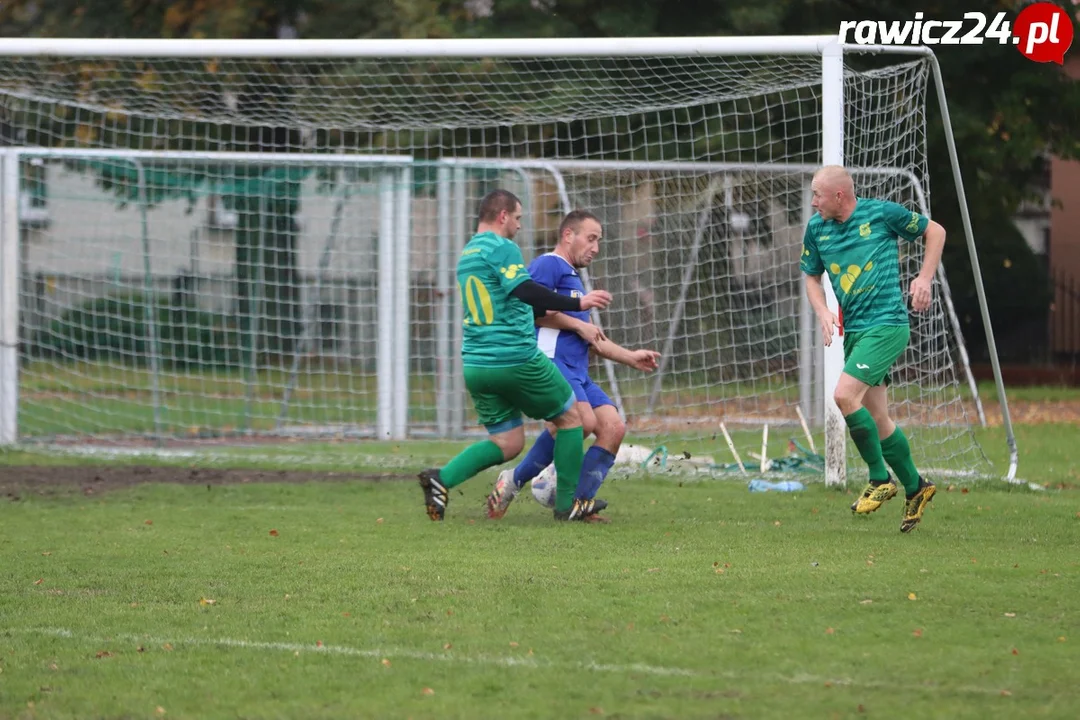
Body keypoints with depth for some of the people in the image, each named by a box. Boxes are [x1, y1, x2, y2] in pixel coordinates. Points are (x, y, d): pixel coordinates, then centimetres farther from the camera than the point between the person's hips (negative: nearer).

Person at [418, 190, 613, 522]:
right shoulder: (500, 248, -10)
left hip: (475, 365, 8)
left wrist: (549, 310, 32)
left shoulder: (466, 254, 18)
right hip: (516, 358, -8)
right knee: (570, 417, 11)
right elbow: (525, 290, -25)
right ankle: (567, 504, 13)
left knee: (507, 442, 12)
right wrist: (577, 303, -23)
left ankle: (442, 477, -9)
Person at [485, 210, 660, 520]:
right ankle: (515, 480, -14)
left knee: (613, 427, -6)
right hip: (549, 362, -10)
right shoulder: (548, 265, 0)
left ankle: (577, 503, -6)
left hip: (578, 372, 10)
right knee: (582, 420, -29)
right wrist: (579, 325, -9)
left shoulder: (573, 278, 32)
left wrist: (630, 357, 34)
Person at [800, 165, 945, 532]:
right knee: (876, 418, 7)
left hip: (887, 323, -7)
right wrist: (823, 312, 0)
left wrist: (925, 278, -4)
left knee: (845, 395, -21)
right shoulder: (816, 229, 6)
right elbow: (812, 275, 19)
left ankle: (880, 479, -7)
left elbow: (934, 231, 5)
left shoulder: (882, 213, -8)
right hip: (853, 331, 7)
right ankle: (915, 487, 24)